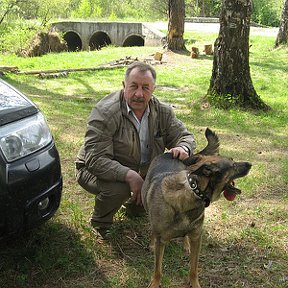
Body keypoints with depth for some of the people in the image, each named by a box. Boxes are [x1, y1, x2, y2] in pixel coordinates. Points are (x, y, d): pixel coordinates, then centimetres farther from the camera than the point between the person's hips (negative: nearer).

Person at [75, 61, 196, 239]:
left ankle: (137, 203, 18)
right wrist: (129, 175, -44)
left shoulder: (162, 111, -8)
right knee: (118, 189, -36)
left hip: (142, 171, 6)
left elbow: (185, 136, 0)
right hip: (99, 170, -5)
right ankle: (101, 224, -2)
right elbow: (95, 160, -32)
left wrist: (182, 148, -27)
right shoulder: (105, 113, -27)